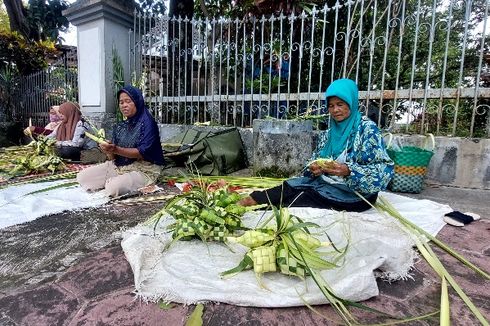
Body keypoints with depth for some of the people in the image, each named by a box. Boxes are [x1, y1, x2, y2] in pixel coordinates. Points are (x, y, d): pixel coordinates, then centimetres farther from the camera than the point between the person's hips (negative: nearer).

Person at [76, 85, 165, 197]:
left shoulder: (147, 122, -10)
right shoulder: (120, 126, 11)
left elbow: (143, 153, -20)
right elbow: (114, 157, 6)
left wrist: (116, 150, -27)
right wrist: (108, 151, -17)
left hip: (143, 169, -7)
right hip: (119, 166, 7)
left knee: (114, 188, -32)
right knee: (82, 177, -1)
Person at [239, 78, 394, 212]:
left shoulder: (367, 128, -7)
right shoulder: (327, 134, 12)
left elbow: (384, 169, -14)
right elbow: (316, 160, 11)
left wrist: (348, 171, -28)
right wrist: (314, 168, -13)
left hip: (355, 192, -5)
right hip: (326, 183, 6)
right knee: (291, 186, -22)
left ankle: (255, 201, -27)